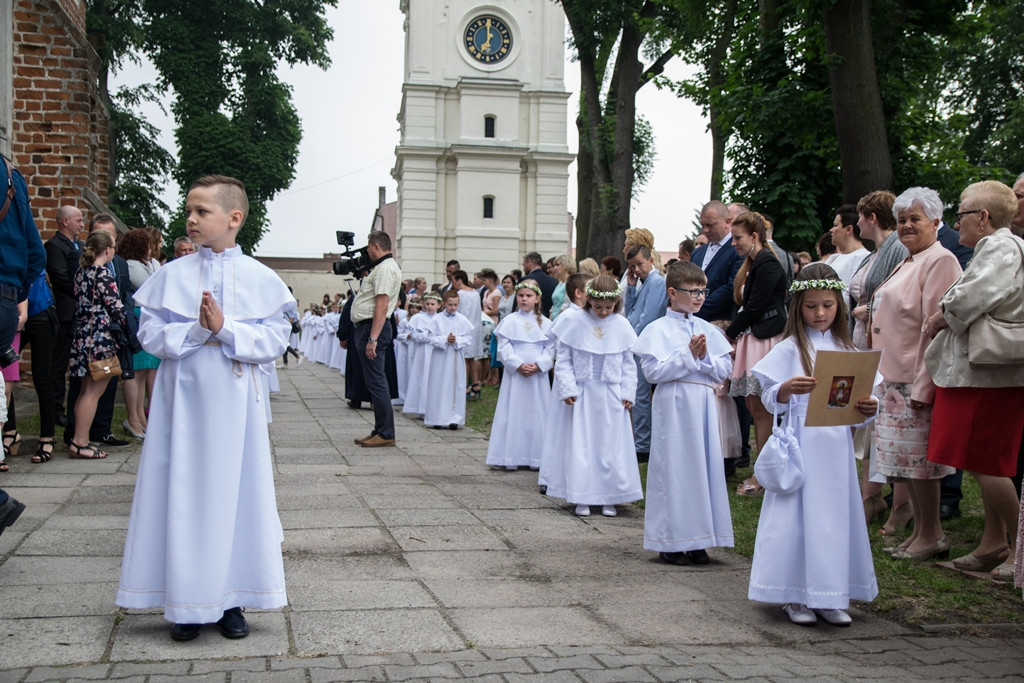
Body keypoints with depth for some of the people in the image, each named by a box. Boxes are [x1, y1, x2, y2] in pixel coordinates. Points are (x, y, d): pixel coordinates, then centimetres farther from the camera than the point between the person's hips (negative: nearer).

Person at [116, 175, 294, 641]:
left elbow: (276, 339, -5)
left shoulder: (259, 278, 0)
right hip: (184, 396, 1)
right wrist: (196, 331, -17)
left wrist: (226, 330, -18)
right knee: (182, 493, 3)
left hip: (234, 399, -1)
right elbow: (149, 333, -1)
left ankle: (230, 600, 17)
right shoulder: (172, 275, 3)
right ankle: (186, 602, 15)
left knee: (235, 492, 5)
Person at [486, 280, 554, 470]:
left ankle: (536, 457, 11)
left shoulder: (545, 323, 6)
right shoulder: (510, 321, 2)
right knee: (514, 413, 1)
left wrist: (538, 365, -13)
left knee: (537, 414, 4)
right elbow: (503, 348, -4)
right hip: (515, 374, -1)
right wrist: (518, 365, -15)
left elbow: (550, 349, 3)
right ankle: (511, 457, 6)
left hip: (538, 374, 1)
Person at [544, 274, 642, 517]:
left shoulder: (622, 326, 0)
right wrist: (568, 389, -8)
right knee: (581, 445, 2)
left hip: (612, 396, 1)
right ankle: (582, 497, 10)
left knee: (611, 446, 4)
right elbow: (563, 359, 0)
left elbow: (629, 363, 6)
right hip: (583, 394, -1)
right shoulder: (576, 324, -4)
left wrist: (628, 393, 0)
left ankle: (609, 497, 14)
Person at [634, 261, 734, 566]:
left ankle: (696, 541, 16)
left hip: (704, 407, 5)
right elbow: (653, 371, -14)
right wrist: (688, 354, -15)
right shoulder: (658, 329, -4)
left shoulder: (708, 330, 11)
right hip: (674, 407, -5)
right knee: (674, 469, -1)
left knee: (705, 467, 6)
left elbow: (725, 369, 7)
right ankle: (670, 542, 9)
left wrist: (705, 357, -11)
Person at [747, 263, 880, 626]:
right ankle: (795, 596, 8)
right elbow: (771, 400, -5)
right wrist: (787, 388, -25)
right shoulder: (790, 349, -1)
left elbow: (857, 402, 11)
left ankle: (830, 596, 15)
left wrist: (869, 407, -10)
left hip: (836, 446, 4)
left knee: (836, 513, 5)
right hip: (801, 444, -4)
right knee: (799, 513, -3)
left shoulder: (846, 349, 10)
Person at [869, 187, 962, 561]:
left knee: (917, 454, -4)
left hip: (916, 377, -10)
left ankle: (931, 536, 7)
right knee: (905, 457, 12)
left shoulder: (939, 261, -12)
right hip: (893, 376, 10)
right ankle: (920, 530, 20)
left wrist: (923, 385, -21)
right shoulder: (907, 263, 18)